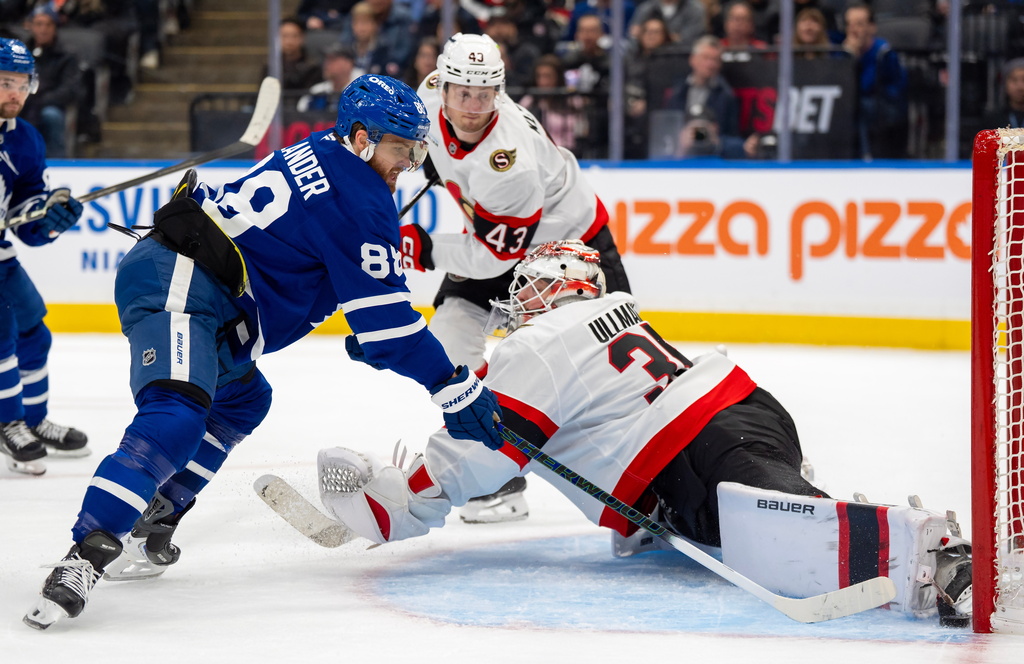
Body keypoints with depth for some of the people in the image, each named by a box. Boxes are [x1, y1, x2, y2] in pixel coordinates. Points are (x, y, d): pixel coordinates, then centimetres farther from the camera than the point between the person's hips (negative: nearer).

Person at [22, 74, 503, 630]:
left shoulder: (322, 153, 20)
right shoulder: (359, 199, -9)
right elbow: (384, 313, -12)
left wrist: (365, 338, 33)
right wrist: (455, 388, -9)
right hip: (179, 287, -11)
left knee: (242, 399, 29)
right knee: (177, 419, -28)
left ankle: (149, 523, 22)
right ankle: (84, 557, -42)